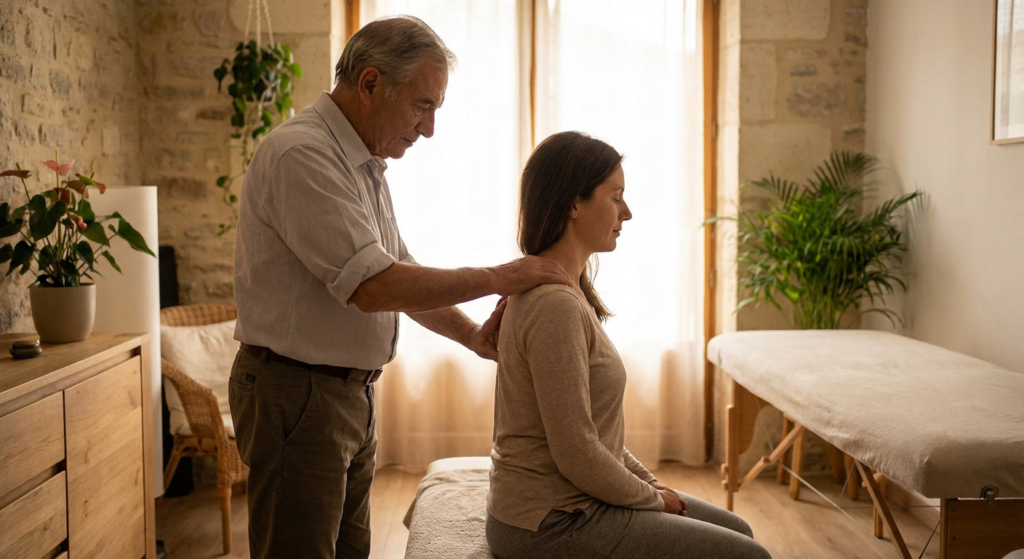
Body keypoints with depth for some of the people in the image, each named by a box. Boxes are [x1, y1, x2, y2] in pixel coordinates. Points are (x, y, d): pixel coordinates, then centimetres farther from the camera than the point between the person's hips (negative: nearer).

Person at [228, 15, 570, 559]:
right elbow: (373, 287, -26)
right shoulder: (301, 154, -19)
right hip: (297, 394, -9)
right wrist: (496, 278, -17)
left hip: (351, 393, 9)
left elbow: (400, 273, 19)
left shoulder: (362, 164, 13)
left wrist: (472, 335, 4)